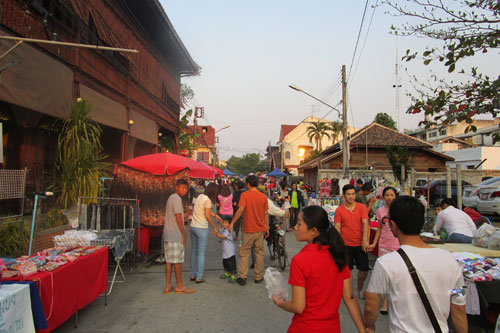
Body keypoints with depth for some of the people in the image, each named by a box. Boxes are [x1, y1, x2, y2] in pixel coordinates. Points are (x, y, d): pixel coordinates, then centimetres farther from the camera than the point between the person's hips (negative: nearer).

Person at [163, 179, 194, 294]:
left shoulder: (170, 198, 17)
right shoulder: (177, 198, -14)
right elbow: (178, 217, -16)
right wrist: (183, 234, -10)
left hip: (167, 235, 9)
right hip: (175, 235, -9)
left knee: (169, 260, 11)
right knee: (177, 260, 0)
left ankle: (168, 286, 16)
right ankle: (179, 286, 9)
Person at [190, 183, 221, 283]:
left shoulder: (200, 196, 8)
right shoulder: (207, 200, -15)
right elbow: (207, 216, -14)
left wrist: (215, 215, 22)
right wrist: (214, 227, -3)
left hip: (193, 226, 8)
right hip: (202, 229, -8)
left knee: (194, 251, 15)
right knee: (201, 253, 1)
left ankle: (193, 275, 25)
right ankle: (199, 278, 8)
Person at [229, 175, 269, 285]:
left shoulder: (245, 195, -9)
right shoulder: (263, 196, 0)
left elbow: (241, 209, -20)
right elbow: (266, 214, 3)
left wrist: (232, 223, -15)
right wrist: (267, 228, 11)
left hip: (248, 229, -2)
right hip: (260, 229, 3)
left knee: (244, 253, 9)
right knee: (259, 253, 13)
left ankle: (242, 277, 9)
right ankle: (259, 277, 19)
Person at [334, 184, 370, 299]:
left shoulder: (362, 207, 0)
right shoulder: (339, 210, -3)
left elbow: (365, 223, -7)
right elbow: (337, 227, -3)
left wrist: (365, 240, -18)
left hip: (360, 244, 1)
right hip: (346, 244, -1)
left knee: (364, 269, 8)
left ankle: (359, 289, 33)